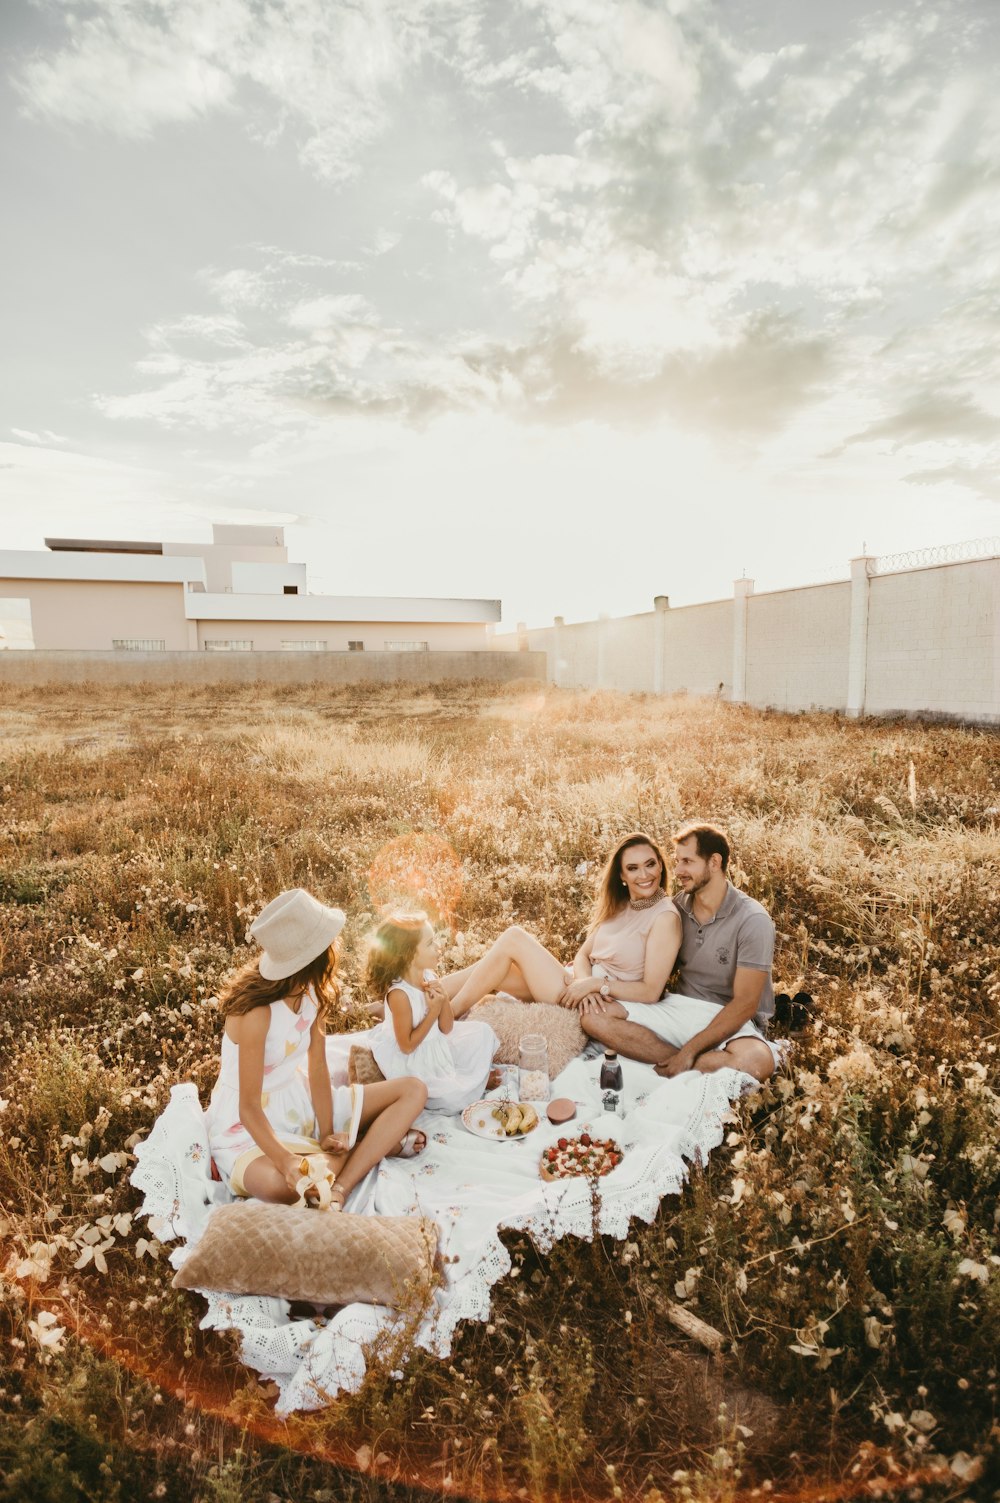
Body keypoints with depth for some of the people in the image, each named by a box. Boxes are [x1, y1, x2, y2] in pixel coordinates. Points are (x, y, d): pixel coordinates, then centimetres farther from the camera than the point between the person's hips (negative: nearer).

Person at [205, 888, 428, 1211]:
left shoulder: (311, 991, -7)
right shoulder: (256, 1012, -28)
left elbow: (317, 1069, -5)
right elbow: (249, 1108, -24)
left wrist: (327, 1133, -16)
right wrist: (286, 1161, -37)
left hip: (300, 1102, 7)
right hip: (249, 1128, -7)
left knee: (413, 1092, -3)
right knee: (280, 1184, -42)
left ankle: (339, 1190, -16)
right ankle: (380, 1142, -15)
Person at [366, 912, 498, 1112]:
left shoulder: (429, 976, -8)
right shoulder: (399, 994, -30)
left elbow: (446, 1029, -1)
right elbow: (407, 1046, -23)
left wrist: (444, 1000, -20)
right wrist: (433, 1012, -25)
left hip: (437, 1046, 8)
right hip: (412, 1063, -8)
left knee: (482, 1031, 8)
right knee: (453, 1097, -17)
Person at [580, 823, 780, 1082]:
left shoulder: (752, 921, -13)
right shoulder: (679, 906, 4)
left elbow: (745, 1003, -16)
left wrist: (690, 1050, -22)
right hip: (677, 1007, 5)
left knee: (757, 1060, -40)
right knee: (594, 1016, -17)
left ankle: (663, 1069, -19)